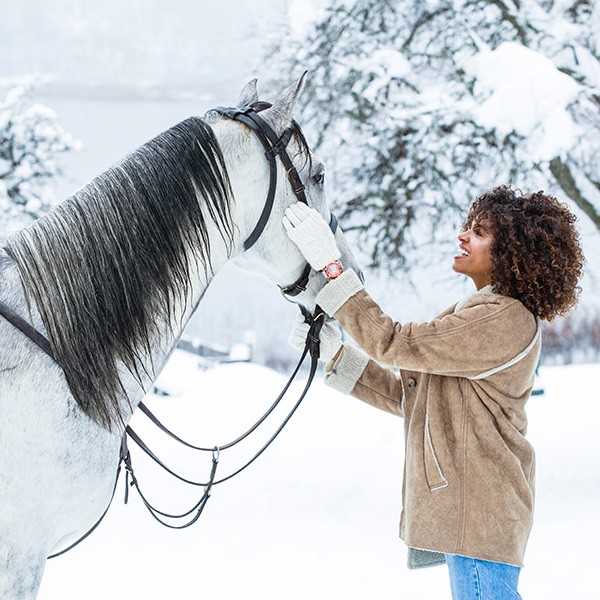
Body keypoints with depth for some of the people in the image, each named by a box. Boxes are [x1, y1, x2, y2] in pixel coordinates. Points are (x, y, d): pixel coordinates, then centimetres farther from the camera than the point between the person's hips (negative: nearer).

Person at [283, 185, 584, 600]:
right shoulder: (475, 313, 17)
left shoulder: (505, 318, -16)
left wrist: (332, 269, -16)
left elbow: (395, 344, -19)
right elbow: (405, 396, 16)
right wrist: (336, 354, 9)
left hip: (478, 509, -10)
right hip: (461, 503, 10)